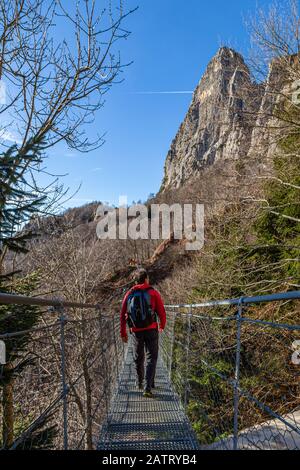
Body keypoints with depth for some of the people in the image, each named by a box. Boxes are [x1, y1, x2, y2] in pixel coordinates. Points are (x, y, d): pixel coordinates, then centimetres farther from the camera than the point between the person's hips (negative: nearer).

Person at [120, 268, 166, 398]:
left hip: (136, 331, 3)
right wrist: (162, 326, 15)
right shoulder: (153, 293, -3)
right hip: (151, 330, -3)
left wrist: (123, 333, 13)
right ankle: (148, 388, -3)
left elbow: (123, 315, 5)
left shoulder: (129, 294, 4)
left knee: (138, 358, 20)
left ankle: (140, 383, 36)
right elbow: (161, 312, -3)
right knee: (151, 358, 5)